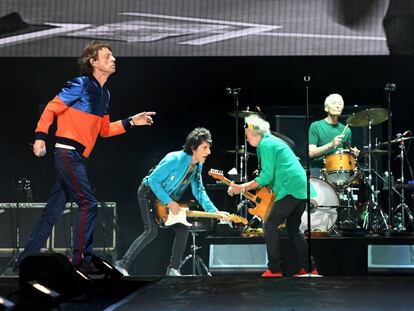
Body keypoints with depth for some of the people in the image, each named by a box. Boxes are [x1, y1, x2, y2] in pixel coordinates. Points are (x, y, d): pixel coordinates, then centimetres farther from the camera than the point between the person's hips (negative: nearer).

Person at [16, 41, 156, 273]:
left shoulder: (104, 94, 16)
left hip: (78, 158, 9)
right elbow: (52, 108, -11)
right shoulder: (81, 85, -9)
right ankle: (82, 260, -6)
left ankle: (25, 260, 14)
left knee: (53, 211, 9)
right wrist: (41, 136, -20)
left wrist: (131, 122, 14)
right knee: (88, 204, -11)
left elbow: (105, 130, 21)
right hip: (68, 153, -9)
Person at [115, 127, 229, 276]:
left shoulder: (197, 166, -5)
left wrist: (214, 212, -11)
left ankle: (173, 268, 5)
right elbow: (153, 180, -26)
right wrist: (169, 203, -26)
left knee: (183, 228, -2)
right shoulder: (175, 159, -30)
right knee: (151, 231, -21)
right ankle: (124, 263, -16)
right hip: (149, 193, -8)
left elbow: (199, 191, 1)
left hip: (169, 198, 8)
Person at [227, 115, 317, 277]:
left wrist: (242, 188, -8)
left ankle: (274, 270, -6)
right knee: (293, 228, 18)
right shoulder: (273, 141, 23)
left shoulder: (265, 144, -7)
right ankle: (309, 268, 14)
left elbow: (266, 176, -12)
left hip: (291, 189, -10)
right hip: (303, 189, 10)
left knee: (269, 226, -4)